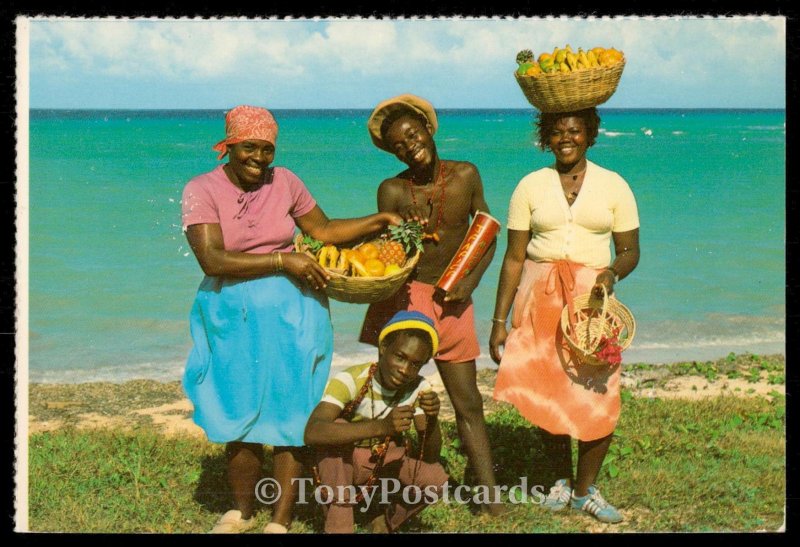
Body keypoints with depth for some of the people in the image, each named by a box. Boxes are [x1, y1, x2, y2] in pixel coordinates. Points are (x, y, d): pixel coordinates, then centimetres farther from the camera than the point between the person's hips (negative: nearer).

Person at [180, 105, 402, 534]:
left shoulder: (284, 182, 2)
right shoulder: (201, 190, -7)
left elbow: (323, 230, 14)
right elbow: (212, 260, -18)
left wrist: (382, 221, 5)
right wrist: (283, 260, -21)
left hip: (290, 312, 1)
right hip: (232, 316, -1)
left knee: (290, 415, 2)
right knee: (239, 417, 10)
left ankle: (280, 522, 14)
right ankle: (241, 512, 31)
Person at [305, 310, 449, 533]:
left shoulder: (419, 389, -13)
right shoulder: (351, 380, -27)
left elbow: (430, 456, -16)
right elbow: (312, 433, -45)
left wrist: (432, 419, -38)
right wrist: (381, 426, -54)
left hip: (387, 461, 3)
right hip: (344, 462, -3)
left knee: (436, 478, -24)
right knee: (336, 429, -33)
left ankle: (386, 524, 5)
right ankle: (339, 524, -24)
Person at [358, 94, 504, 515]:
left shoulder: (465, 176, -1)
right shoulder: (392, 191, -6)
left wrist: (470, 281, -5)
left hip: (452, 302, 2)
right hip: (402, 296, -2)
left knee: (467, 402, 6)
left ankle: (490, 495, 10)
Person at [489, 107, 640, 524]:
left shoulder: (613, 185, 4)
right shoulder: (531, 186, 4)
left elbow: (630, 250, 6)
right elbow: (514, 258, 3)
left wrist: (612, 272, -18)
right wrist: (499, 321, -1)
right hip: (540, 300, 1)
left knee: (599, 398, -8)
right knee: (547, 394, 4)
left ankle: (585, 489, 13)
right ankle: (564, 477, 28)